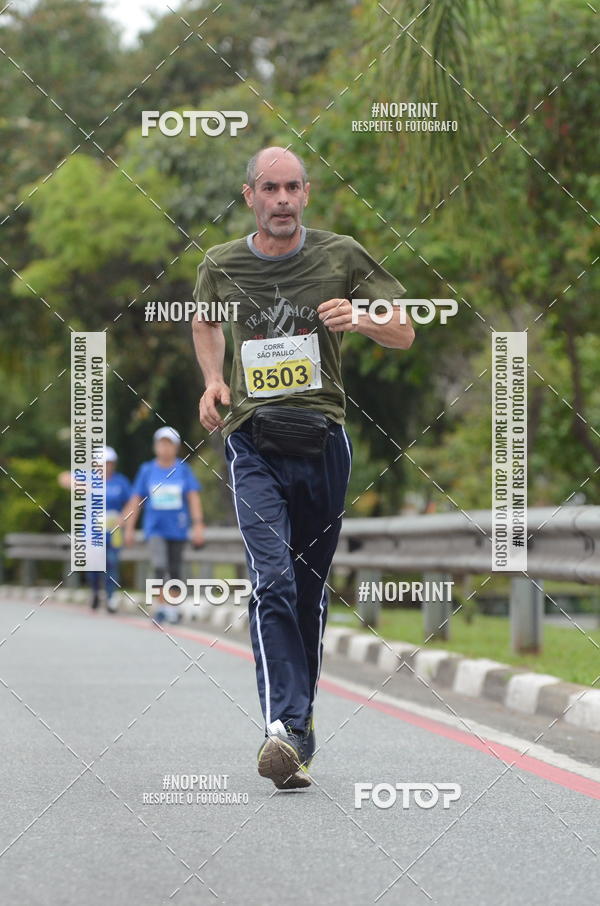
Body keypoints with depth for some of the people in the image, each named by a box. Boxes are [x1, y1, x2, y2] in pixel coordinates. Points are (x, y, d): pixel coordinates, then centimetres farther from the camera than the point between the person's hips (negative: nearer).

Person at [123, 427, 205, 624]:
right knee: (160, 567, -17)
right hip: (155, 527, -1)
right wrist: (129, 528, 5)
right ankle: (162, 606, -13)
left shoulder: (183, 469, 2)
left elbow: (193, 497, -3)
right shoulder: (147, 470, 3)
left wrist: (198, 525, -12)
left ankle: (174, 607, 21)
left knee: (175, 570, 8)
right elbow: (135, 500, 7)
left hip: (177, 528, 1)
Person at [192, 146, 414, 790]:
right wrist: (213, 381, 9)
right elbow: (204, 321, 27)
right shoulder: (220, 265, 5)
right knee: (273, 580, -18)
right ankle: (285, 726, -28)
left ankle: (299, 709, 28)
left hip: (323, 441, 1)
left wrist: (359, 320, -15)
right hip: (254, 444, -1)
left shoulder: (342, 257, 2)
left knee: (311, 586, 11)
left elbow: (404, 333, 6)